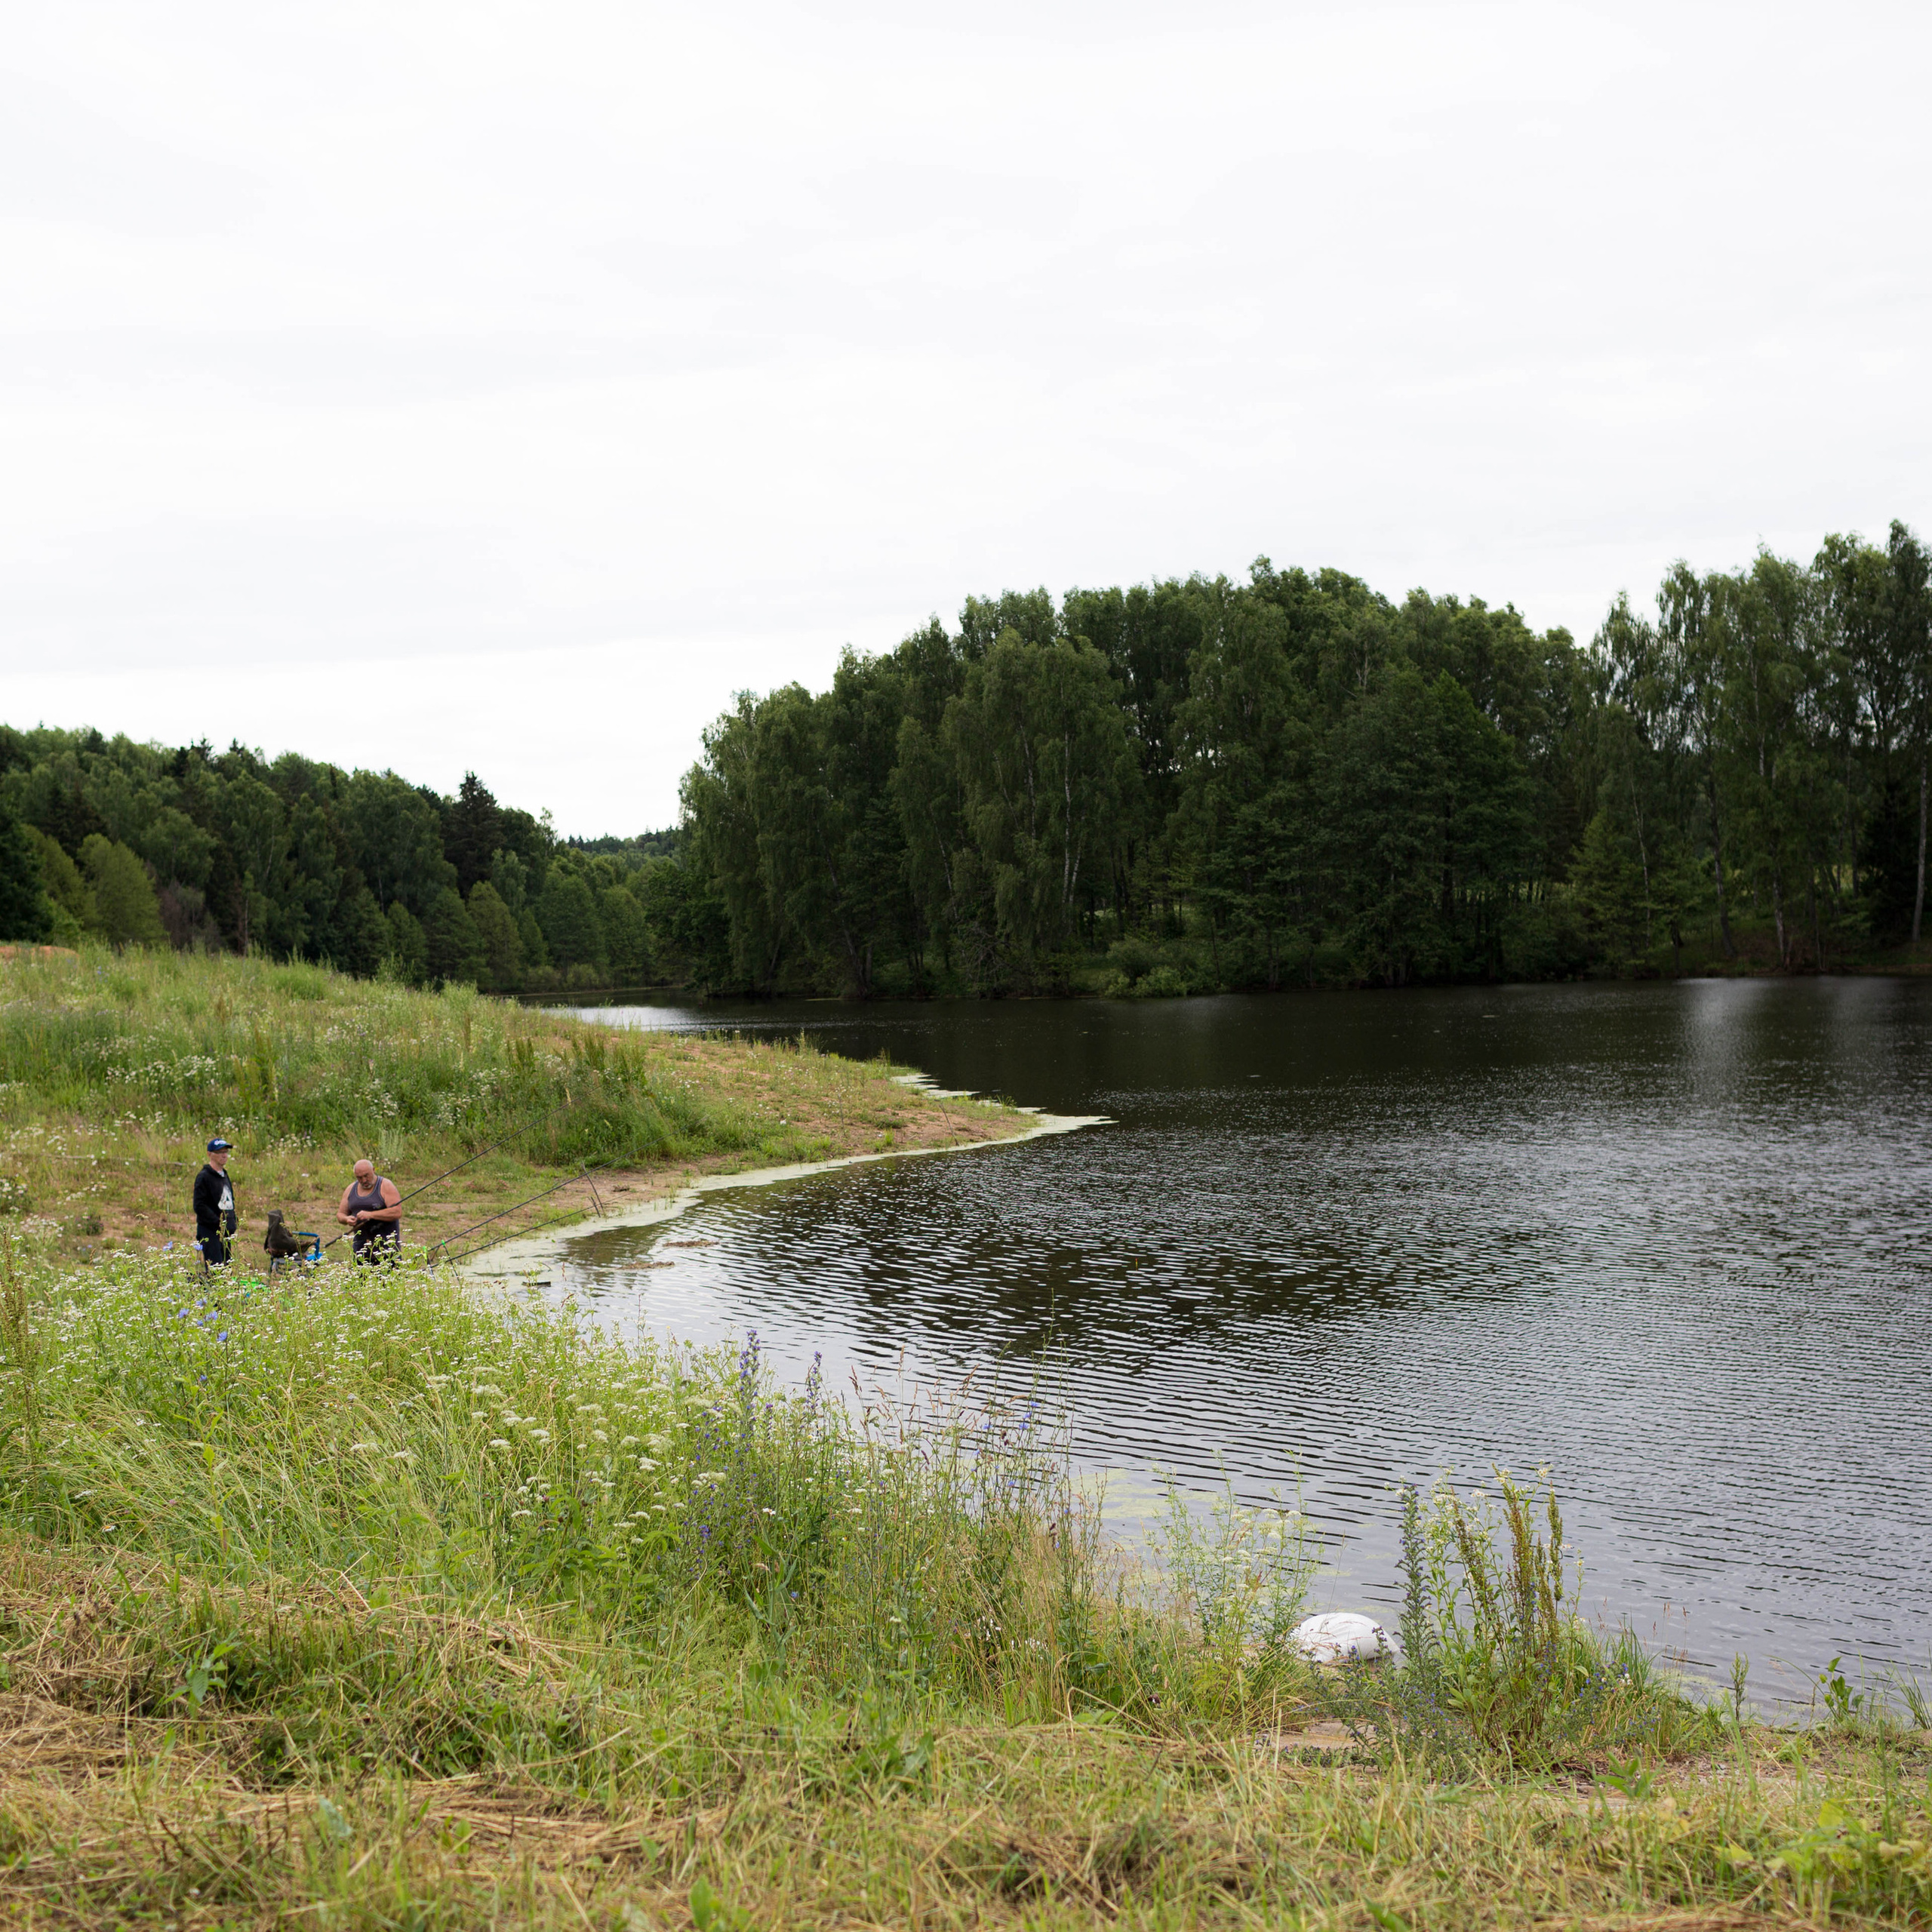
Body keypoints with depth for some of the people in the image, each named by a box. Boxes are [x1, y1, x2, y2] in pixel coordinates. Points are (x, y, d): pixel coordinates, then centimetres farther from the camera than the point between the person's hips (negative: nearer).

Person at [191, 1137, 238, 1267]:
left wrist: (234, 1221, 10)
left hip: (226, 1232, 9)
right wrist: (218, 1222, -20)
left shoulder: (224, 1176, 17)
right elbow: (199, 1206, -17)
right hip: (210, 1232, -9)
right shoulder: (204, 1177, -10)